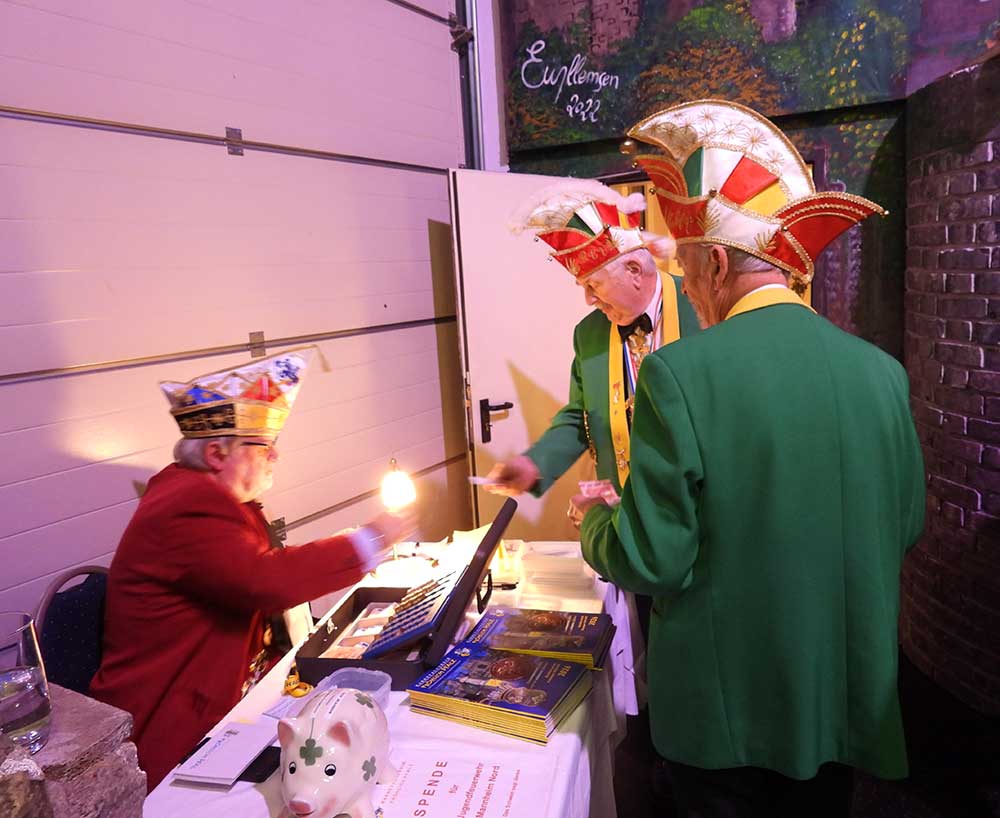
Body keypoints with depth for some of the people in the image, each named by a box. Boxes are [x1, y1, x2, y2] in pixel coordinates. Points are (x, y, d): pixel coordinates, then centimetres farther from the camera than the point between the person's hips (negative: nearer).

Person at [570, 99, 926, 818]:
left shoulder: (680, 372, -23)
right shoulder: (881, 371, -6)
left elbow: (651, 560, -21)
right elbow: (906, 526, 5)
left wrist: (597, 521, 0)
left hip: (728, 705, -4)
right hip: (848, 699, 5)